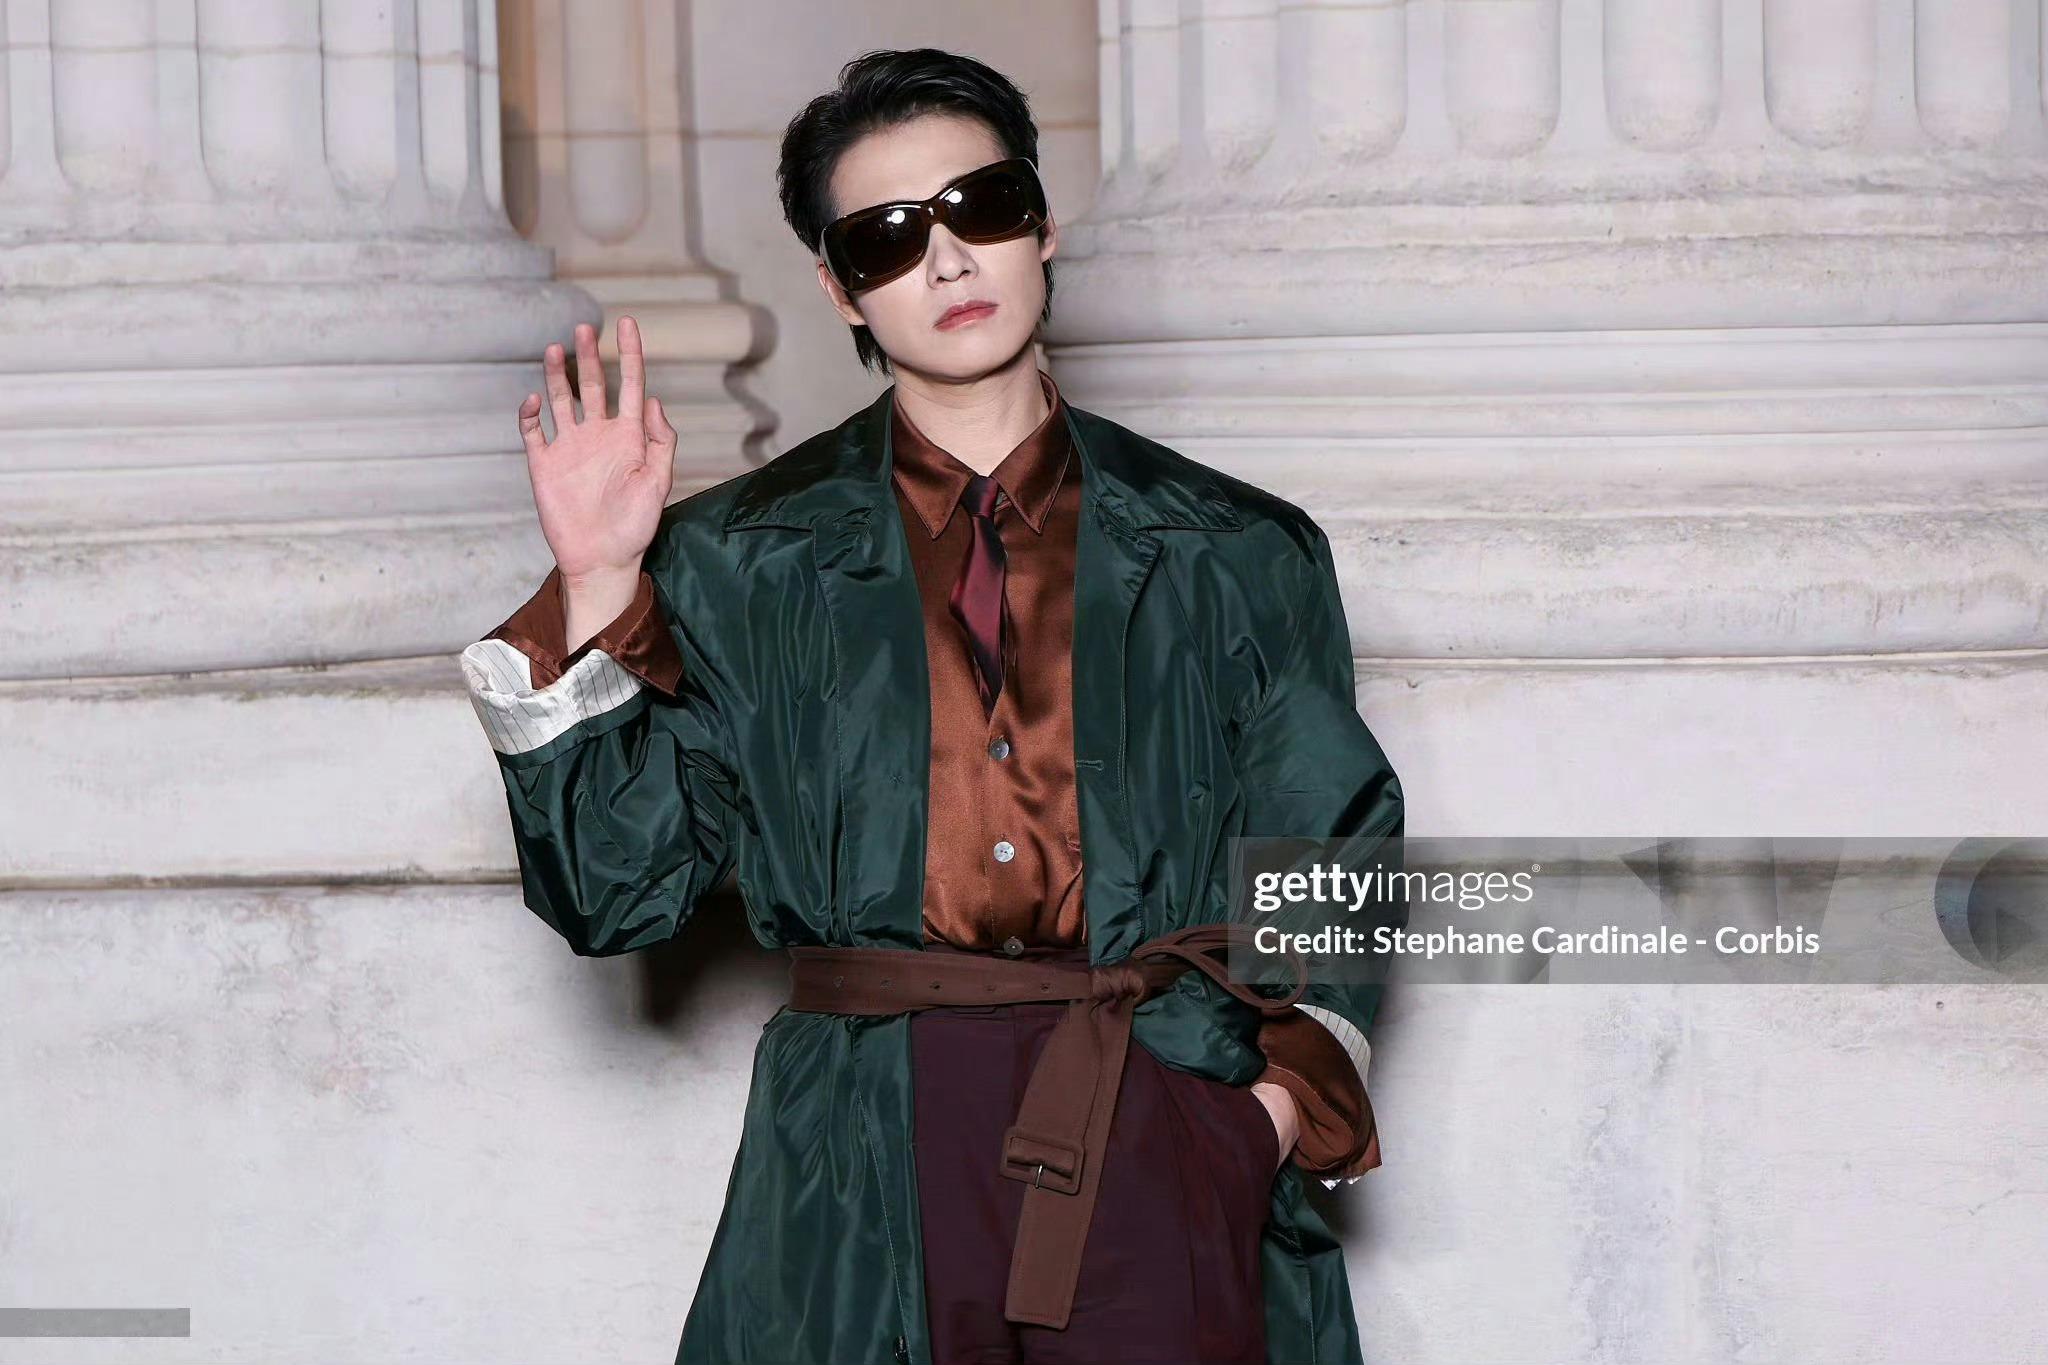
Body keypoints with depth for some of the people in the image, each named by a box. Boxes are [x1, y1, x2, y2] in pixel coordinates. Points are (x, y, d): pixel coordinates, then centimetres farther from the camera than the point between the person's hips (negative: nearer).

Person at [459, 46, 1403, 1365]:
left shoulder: (1242, 558, 11)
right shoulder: (741, 566, 9)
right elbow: (618, 890, 3)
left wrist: (1284, 1098, -4)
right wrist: (596, 589, -4)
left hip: (1167, 1158, 1)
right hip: (867, 1182, 0)